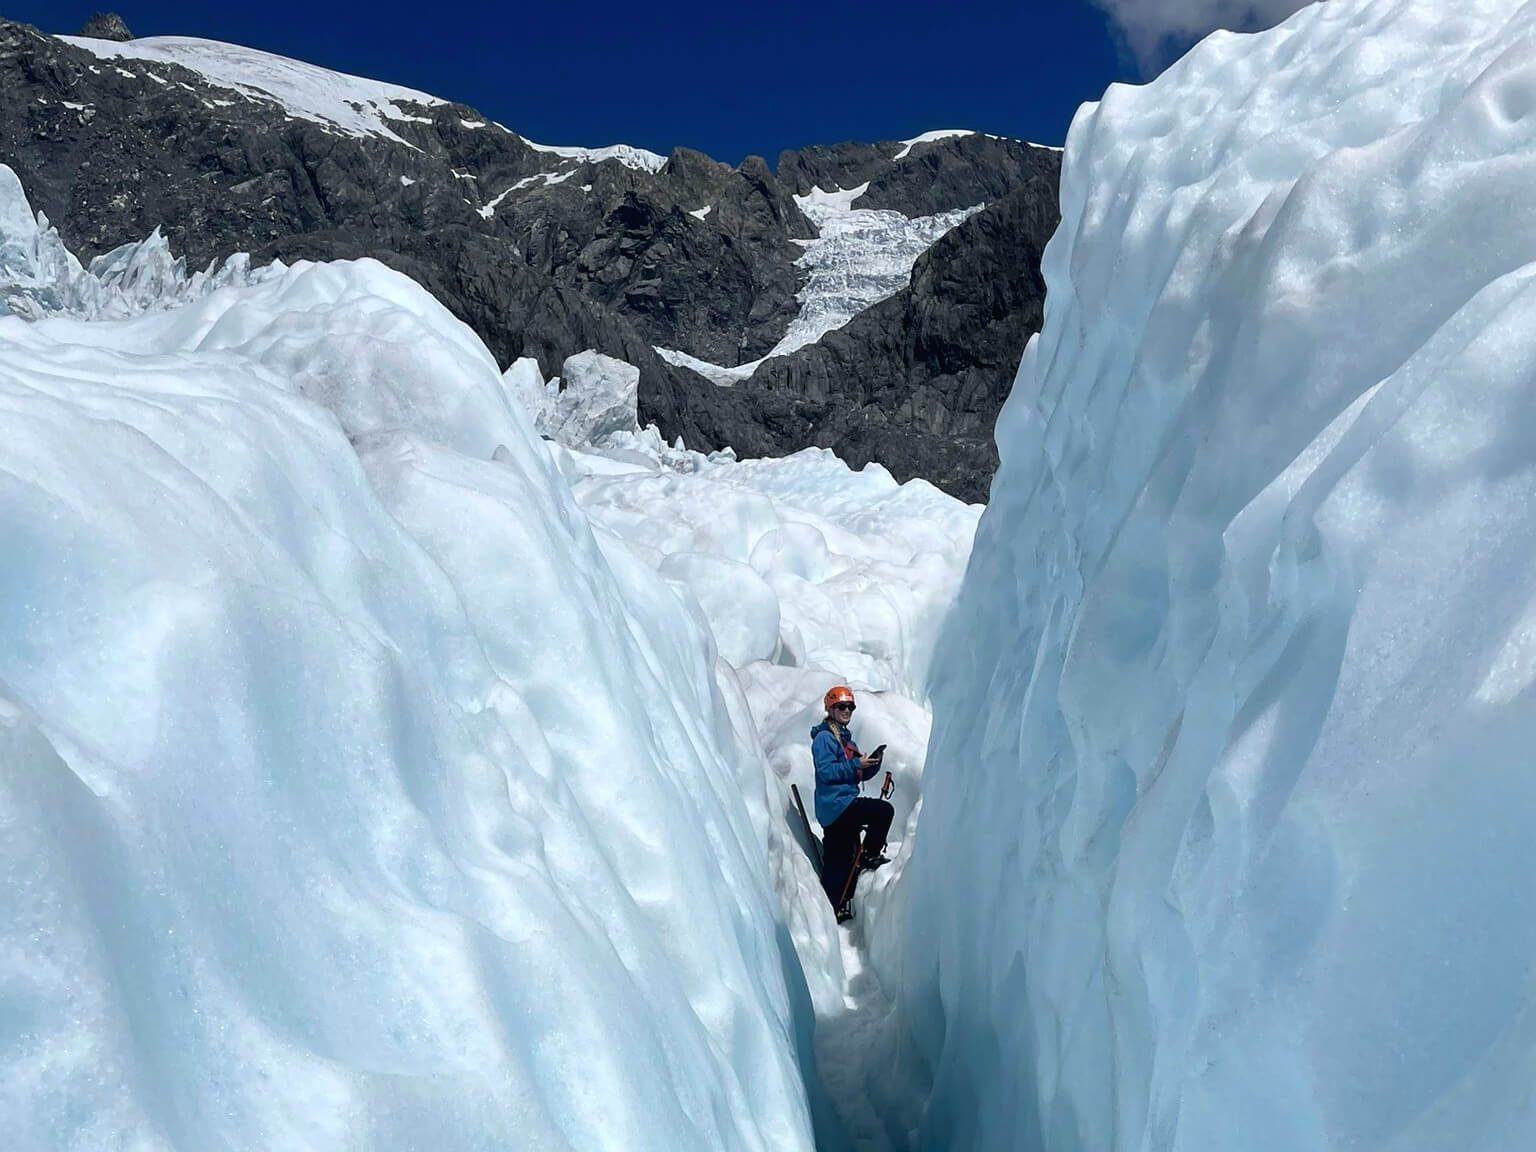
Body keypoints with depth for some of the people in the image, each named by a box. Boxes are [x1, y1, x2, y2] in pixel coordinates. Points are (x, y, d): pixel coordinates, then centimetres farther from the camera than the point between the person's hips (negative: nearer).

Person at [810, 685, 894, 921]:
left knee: (839, 865, 11)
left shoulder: (846, 738, 22)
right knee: (884, 811, -14)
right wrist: (856, 764, -19)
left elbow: (861, 775, 20)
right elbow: (826, 771, -19)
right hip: (836, 804, -9)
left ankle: (838, 909, 16)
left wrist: (874, 762, 0)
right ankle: (870, 856, -2)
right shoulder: (824, 737, -7)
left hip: (842, 807, 9)